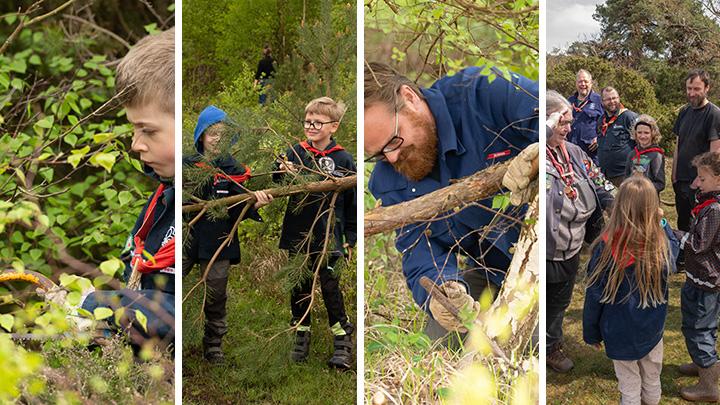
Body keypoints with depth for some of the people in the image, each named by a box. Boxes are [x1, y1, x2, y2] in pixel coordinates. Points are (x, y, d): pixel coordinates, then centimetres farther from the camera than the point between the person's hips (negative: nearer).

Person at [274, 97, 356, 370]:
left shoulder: (343, 159, -4)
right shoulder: (295, 153, 0)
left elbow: (352, 201, 1)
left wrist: (350, 239, 2)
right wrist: (282, 174, -18)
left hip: (329, 237, -2)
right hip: (297, 234, 2)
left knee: (330, 286, 2)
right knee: (300, 286, 12)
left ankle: (342, 340, 16)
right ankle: (302, 335, 27)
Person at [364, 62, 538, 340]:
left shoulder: (483, 92, -20)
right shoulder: (387, 184, -2)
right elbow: (423, 255, -9)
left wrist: (542, 151, -49)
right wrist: (439, 293, -34)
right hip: (493, 273, 5)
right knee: (439, 336, -13)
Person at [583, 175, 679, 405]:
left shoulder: (606, 246, -23)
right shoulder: (663, 244, -18)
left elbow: (594, 294, -13)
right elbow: (675, 246, 10)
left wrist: (591, 332, 0)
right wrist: (662, 223, 7)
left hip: (619, 332, -2)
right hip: (652, 330, 2)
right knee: (652, 382, 23)